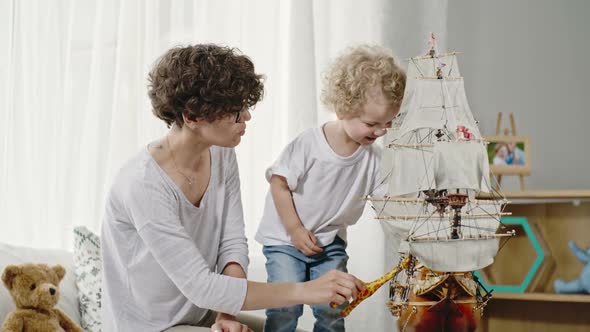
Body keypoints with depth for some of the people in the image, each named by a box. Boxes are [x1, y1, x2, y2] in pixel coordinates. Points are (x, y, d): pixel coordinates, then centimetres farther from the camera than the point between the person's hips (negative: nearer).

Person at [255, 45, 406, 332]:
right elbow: (279, 183, -14)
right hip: (286, 238, -4)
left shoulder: (372, 157, -7)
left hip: (330, 243, 4)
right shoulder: (308, 145, -20)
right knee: (286, 307, -13)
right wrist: (296, 230, -15)